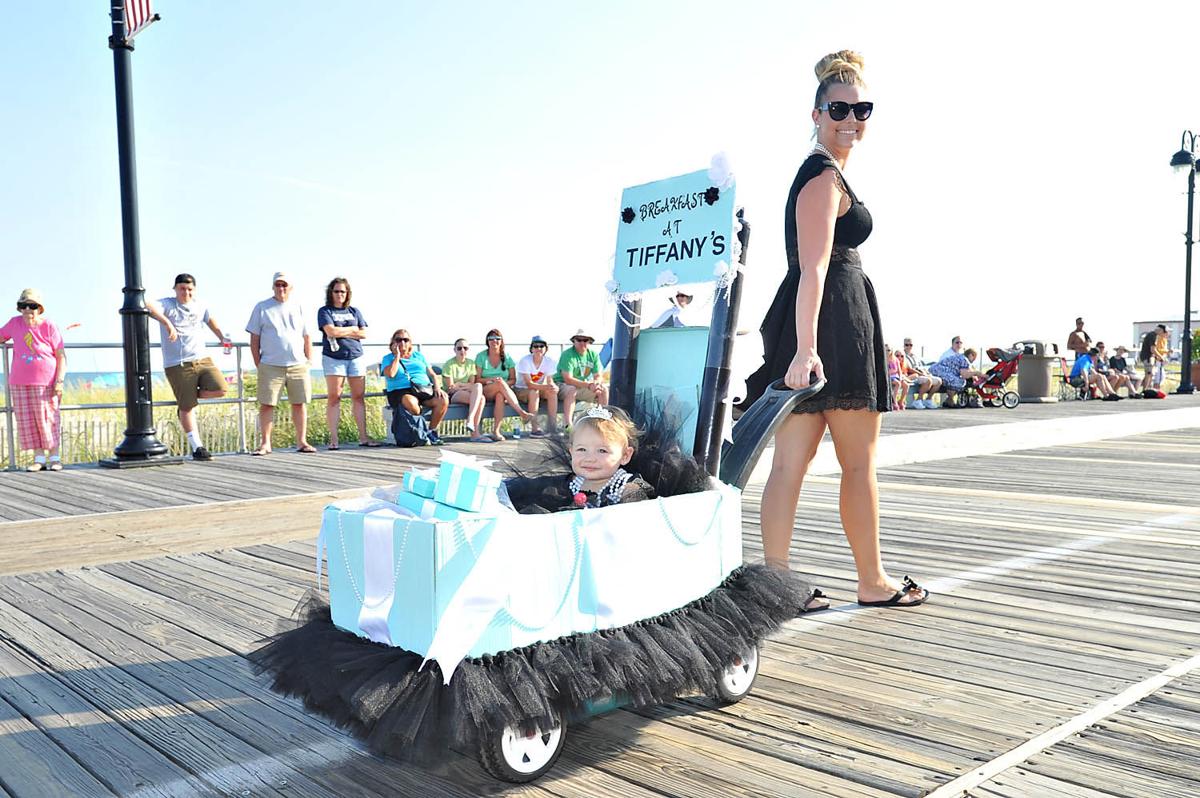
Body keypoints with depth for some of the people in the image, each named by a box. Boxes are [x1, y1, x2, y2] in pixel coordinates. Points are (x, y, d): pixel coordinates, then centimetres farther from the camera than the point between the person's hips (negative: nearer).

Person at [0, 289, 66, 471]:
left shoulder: (49, 327, -8)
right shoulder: (15, 323, 3)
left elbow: (62, 357, -7)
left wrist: (59, 381, -14)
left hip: (44, 382, -4)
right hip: (19, 383, 4)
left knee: (47, 419, 0)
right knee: (27, 421, 4)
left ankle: (54, 458, 10)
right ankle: (39, 459, 11)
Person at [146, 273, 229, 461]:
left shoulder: (200, 306, 14)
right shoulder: (167, 304, -3)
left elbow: (210, 320, 35)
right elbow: (148, 306, -23)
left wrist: (222, 338, 29)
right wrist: (167, 323, -32)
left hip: (202, 360, 5)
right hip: (178, 365, -5)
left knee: (219, 390, -17)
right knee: (188, 408, -2)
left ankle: (188, 397, 12)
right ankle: (197, 448, 8)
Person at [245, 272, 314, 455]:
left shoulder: (298, 308, 11)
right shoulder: (261, 308, 5)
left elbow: (307, 338, 15)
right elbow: (254, 340, 4)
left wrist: (308, 361, 8)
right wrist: (258, 365, -1)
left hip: (298, 366, 2)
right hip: (270, 366, -2)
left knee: (300, 403, 3)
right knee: (267, 404, -3)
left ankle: (302, 441, 11)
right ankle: (265, 443, 4)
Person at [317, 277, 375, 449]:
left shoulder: (354, 311, 17)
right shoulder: (325, 311, 6)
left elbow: (364, 334, 7)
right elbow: (330, 331, -11)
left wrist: (341, 332, -2)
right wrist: (352, 329, -1)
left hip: (356, 357, 4)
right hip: (333, 358, -3)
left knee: (359, 397, 1)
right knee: (334, 397, -6)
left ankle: (363, 437, 2)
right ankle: (333, 439, -6)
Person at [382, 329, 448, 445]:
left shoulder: (419, 356, 24)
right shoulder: (388, 358, 14)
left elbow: (432, 374, 21)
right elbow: (390, 374, -8)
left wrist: (437, 387, 1)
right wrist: (397, 356, 2)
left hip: (425, 389, 4)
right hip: (401, 392, -4)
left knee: (443, 399, -27)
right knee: (411, 403, -41)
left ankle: (432, 430, -12)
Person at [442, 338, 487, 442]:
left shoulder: (471, 363, 13)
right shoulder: (449, 364, -4)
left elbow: (472, 384, 4)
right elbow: (451, 387, -9)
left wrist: (459, 384, -11)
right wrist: (466, 386, -5)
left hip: (468, 394, 5)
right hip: (452, 396, -5)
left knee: (481, 398, -30)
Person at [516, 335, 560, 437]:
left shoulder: (549, 361, -7)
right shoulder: (525, 361, -20)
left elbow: (549, 380, -10)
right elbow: (529, 384, -27)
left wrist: (553, 386, -35)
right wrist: (545, 387, -43)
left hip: (540, 388, 4)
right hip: (522, 390, -4)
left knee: (553, 392, -25)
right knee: (534, 392, -35)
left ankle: (552, 426, -22)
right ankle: (535, 428, -35)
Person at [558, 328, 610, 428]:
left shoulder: (593, 355, 0)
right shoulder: (568, 355, -19)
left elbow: (598, 376, 0)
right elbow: (568, 379, -26)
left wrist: (596, 383, -26)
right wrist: (589, 385, -33)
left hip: (583, 387, 6)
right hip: (563, 385, -6)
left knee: (604, 390, -10)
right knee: (572, 390, -37)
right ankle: (567, 425, -41)